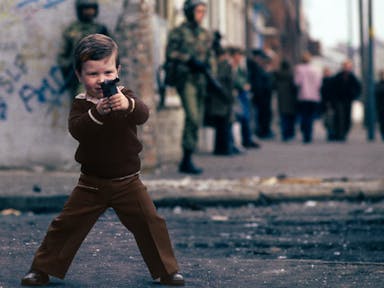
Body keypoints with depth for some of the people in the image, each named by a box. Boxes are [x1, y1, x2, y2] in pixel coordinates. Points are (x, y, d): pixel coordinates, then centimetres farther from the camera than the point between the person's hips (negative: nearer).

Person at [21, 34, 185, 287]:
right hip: (91, 182, 0)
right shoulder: (81, 103, -5)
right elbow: (76, 129, -25)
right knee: (67, 224, 1)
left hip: (127, 181, 0)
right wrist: (97, 112, -44)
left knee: (150, 222, -4)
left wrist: (128, 105, -50)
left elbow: (143, 114, -26)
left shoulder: (125, 97, -5)